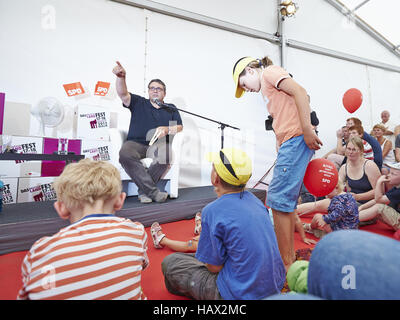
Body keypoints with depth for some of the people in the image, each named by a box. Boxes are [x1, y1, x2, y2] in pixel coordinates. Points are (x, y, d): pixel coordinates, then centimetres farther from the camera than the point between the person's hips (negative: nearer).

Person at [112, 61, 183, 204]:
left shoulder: (171, 109, 22)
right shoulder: (138, 103, 19)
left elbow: (179, 127, 13)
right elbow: (123, 94, 2)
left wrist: (166, 129, -8)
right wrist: (121, 77, -17)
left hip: (159, 144, 0)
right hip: (135, 143, 0)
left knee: (165, 154, -36)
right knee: (125, 153, -34)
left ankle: (143, 191, -20)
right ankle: (153, 191, -31)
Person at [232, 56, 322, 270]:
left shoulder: (270, 72, 5)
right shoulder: (268, 88, 29)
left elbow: (300, 91, -12)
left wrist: (307, 131, -18)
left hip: (296, 139, -10)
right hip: (291, 143, 10)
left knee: (279, 200, -10)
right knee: (286, 200, 11)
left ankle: (285, 264, 1)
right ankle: (290, 257, 23)